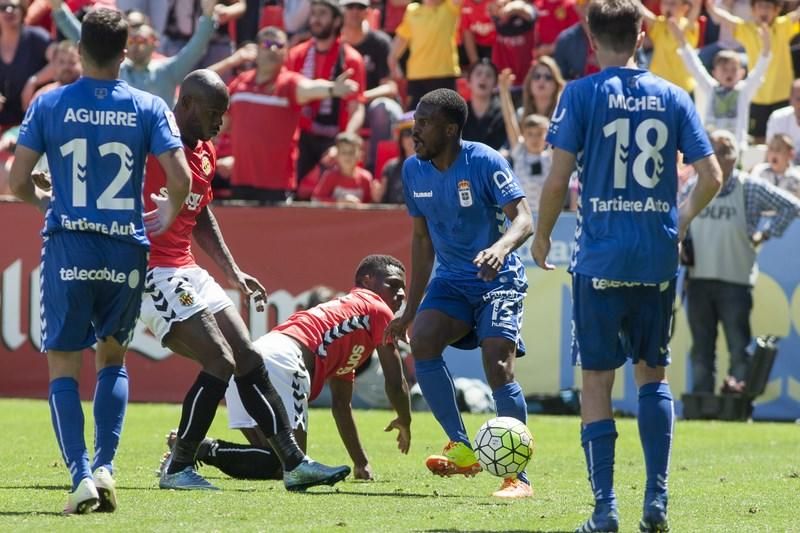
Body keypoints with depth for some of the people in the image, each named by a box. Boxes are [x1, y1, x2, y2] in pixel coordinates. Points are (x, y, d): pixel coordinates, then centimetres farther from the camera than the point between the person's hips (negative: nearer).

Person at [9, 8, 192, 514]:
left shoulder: (49, 105, -2)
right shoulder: (148, 108, -1)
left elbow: (18, 181, -2)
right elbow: (181, 179, -8)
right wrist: (166, 215, 14)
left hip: (68, 248, -1)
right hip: (126, 250, 2)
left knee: (64, 367, 4)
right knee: (113, 358, 19)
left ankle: (81, 474, -10)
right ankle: (105, 467, 5)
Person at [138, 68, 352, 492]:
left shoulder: (205, 154, 15)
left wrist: (232, 272, 24)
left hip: (187, 272, 10)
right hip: (154, 273, -10)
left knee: (250, 361, 6)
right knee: (220, 365, -15)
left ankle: (294, 463, 10)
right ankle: (177, 470, -4)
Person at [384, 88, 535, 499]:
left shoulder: (484, 162, -15)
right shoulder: (413, 170, 3)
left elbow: (523, 218, -22)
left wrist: (501, 248, -45)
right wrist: (410, 310, 15)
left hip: (499, 280, -5)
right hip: (452, 280, 5)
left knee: (498, 368, -20)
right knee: (421, 339, -22)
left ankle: (518, 476, -11)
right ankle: (462, 449, -11)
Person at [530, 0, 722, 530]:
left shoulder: (581, 94, -4)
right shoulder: (672, 97, 5)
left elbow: (558, 179, -8)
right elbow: (711, 177, 2)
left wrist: (542, 236, 7)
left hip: (601, 257, -3)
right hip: (659, 258, 3)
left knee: (597, 378, 4)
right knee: (653, 372, 16)